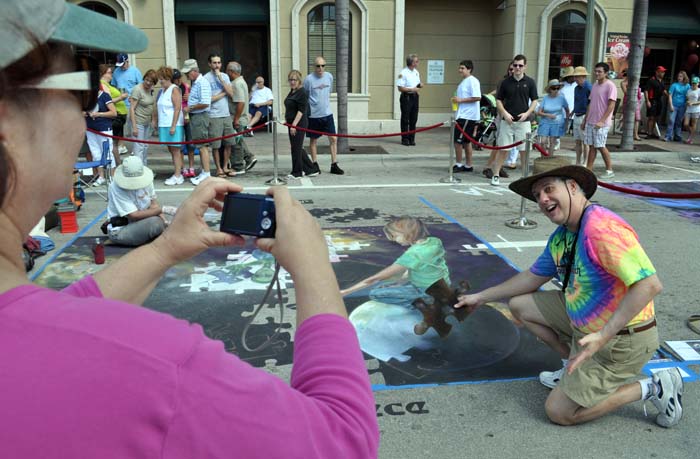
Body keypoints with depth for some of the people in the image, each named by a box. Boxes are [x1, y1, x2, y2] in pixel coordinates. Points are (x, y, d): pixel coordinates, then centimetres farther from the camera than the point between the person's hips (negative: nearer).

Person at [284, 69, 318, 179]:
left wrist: (294, 125, -23)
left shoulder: (302, 93, -14)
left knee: (296, 148, -3)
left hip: (299, 124, -10)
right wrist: (287, 121, 24)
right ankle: (311, 170, 22)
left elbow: (301, 111, -20)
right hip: (292, 124, 10)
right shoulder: (292, 92, 15)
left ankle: (296, 173, 8)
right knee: (298, 148, 13)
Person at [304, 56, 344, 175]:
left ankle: (334, 165, 8)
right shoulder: (308, 79, -11)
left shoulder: (329, 76, 2)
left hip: (327, 113, 4)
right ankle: (315, 164, 22)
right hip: (313, 115, -4)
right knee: (313, 140, 8)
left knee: (333, 139, 1)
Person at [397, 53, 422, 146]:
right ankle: (405, 139, 7)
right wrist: (412, 89, -20)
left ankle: (411, 139, 16)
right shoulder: (403, 73, -12)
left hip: (414, 97, 7)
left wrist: (420, 85, 0)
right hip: (406, 97, -7)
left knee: (413, 119, 8)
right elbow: (400, 88, -15)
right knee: (405, 119, 0)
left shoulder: (416, 72, 11)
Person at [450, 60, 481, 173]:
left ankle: (459, 164, 1)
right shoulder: (464, 81, 17)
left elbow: (477, 97, -22)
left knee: (458, 140, -8)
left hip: (468, 116, -10)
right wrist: (456, 99, 9)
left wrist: (461, 100, -19)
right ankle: (468, 165, 20)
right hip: (463, 115, 10)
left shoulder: (472, 81, -13)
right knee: (466, 141, 13)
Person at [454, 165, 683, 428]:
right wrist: (481, 297, 17)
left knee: (559, 412, -4)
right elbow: (533, 277, 16)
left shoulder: (602, 228, -27)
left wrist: (603, 336, -35)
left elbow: (649, 285, -32)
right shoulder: (562, 236, 3)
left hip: (620, 340, -9)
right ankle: (575, 368, 17)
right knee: (519, 305, 12)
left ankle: (652, 388, 5)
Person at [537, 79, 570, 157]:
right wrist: (548, 115, -16)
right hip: (545, 122, 0)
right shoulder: (545, 98, -1)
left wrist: (566, 120, 10)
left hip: (557, 124, 0)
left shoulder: (561, 98, 0)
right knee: (543, 142, -9)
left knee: (552, 142, 1)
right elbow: (538, 112, -2)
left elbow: (567, 110, 14)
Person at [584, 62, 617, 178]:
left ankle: (610, 170, 7)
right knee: (591, 146, 7)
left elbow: (611, 106, -16)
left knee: (600, 146, -4)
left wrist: (601, 121, -22)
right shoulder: (595, 85, 14)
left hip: (601, 123, -7)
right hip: (590, 121, 7)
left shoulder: (610, 86, -10)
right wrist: (585, 118, 17)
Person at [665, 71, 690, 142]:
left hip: (682, 106, 3)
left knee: (679, 122, 9)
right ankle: (668, 137, -9)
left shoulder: (687, 86, 8)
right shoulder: (674, 85, 0)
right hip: (674, 106, -3)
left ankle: (677, 136, 17)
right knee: (671, 121, -10)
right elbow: (670, 95, -3)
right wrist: (671, 105, -10)